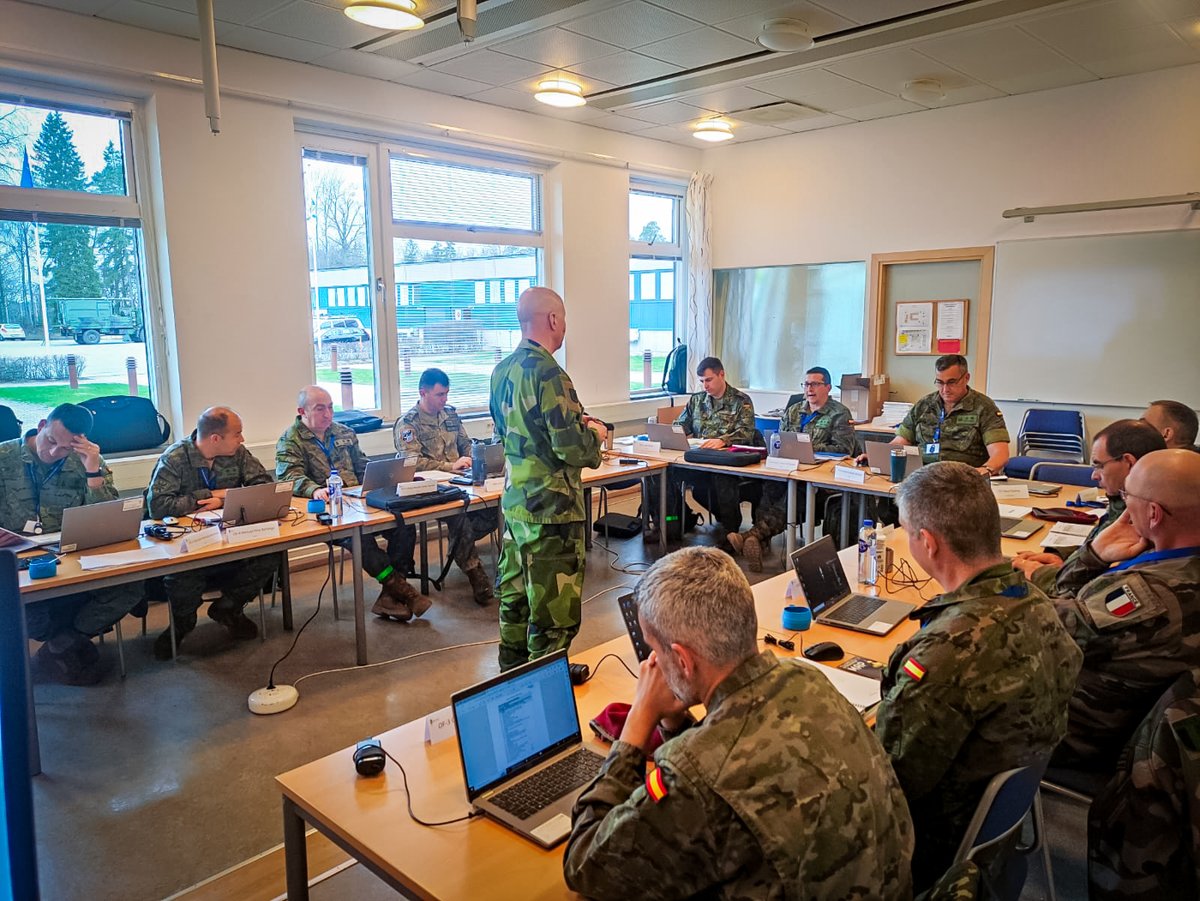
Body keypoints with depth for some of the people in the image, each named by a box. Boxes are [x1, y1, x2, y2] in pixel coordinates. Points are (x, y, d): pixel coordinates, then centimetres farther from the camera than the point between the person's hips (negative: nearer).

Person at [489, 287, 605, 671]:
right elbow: (572, 449, -23)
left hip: (514, 503, 9)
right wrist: (595, 434, -1)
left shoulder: (502, 370, 7)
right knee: (554, 611, 2)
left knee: (515, 598, 20)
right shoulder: (548, 373, -20)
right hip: (551, 509, -9)